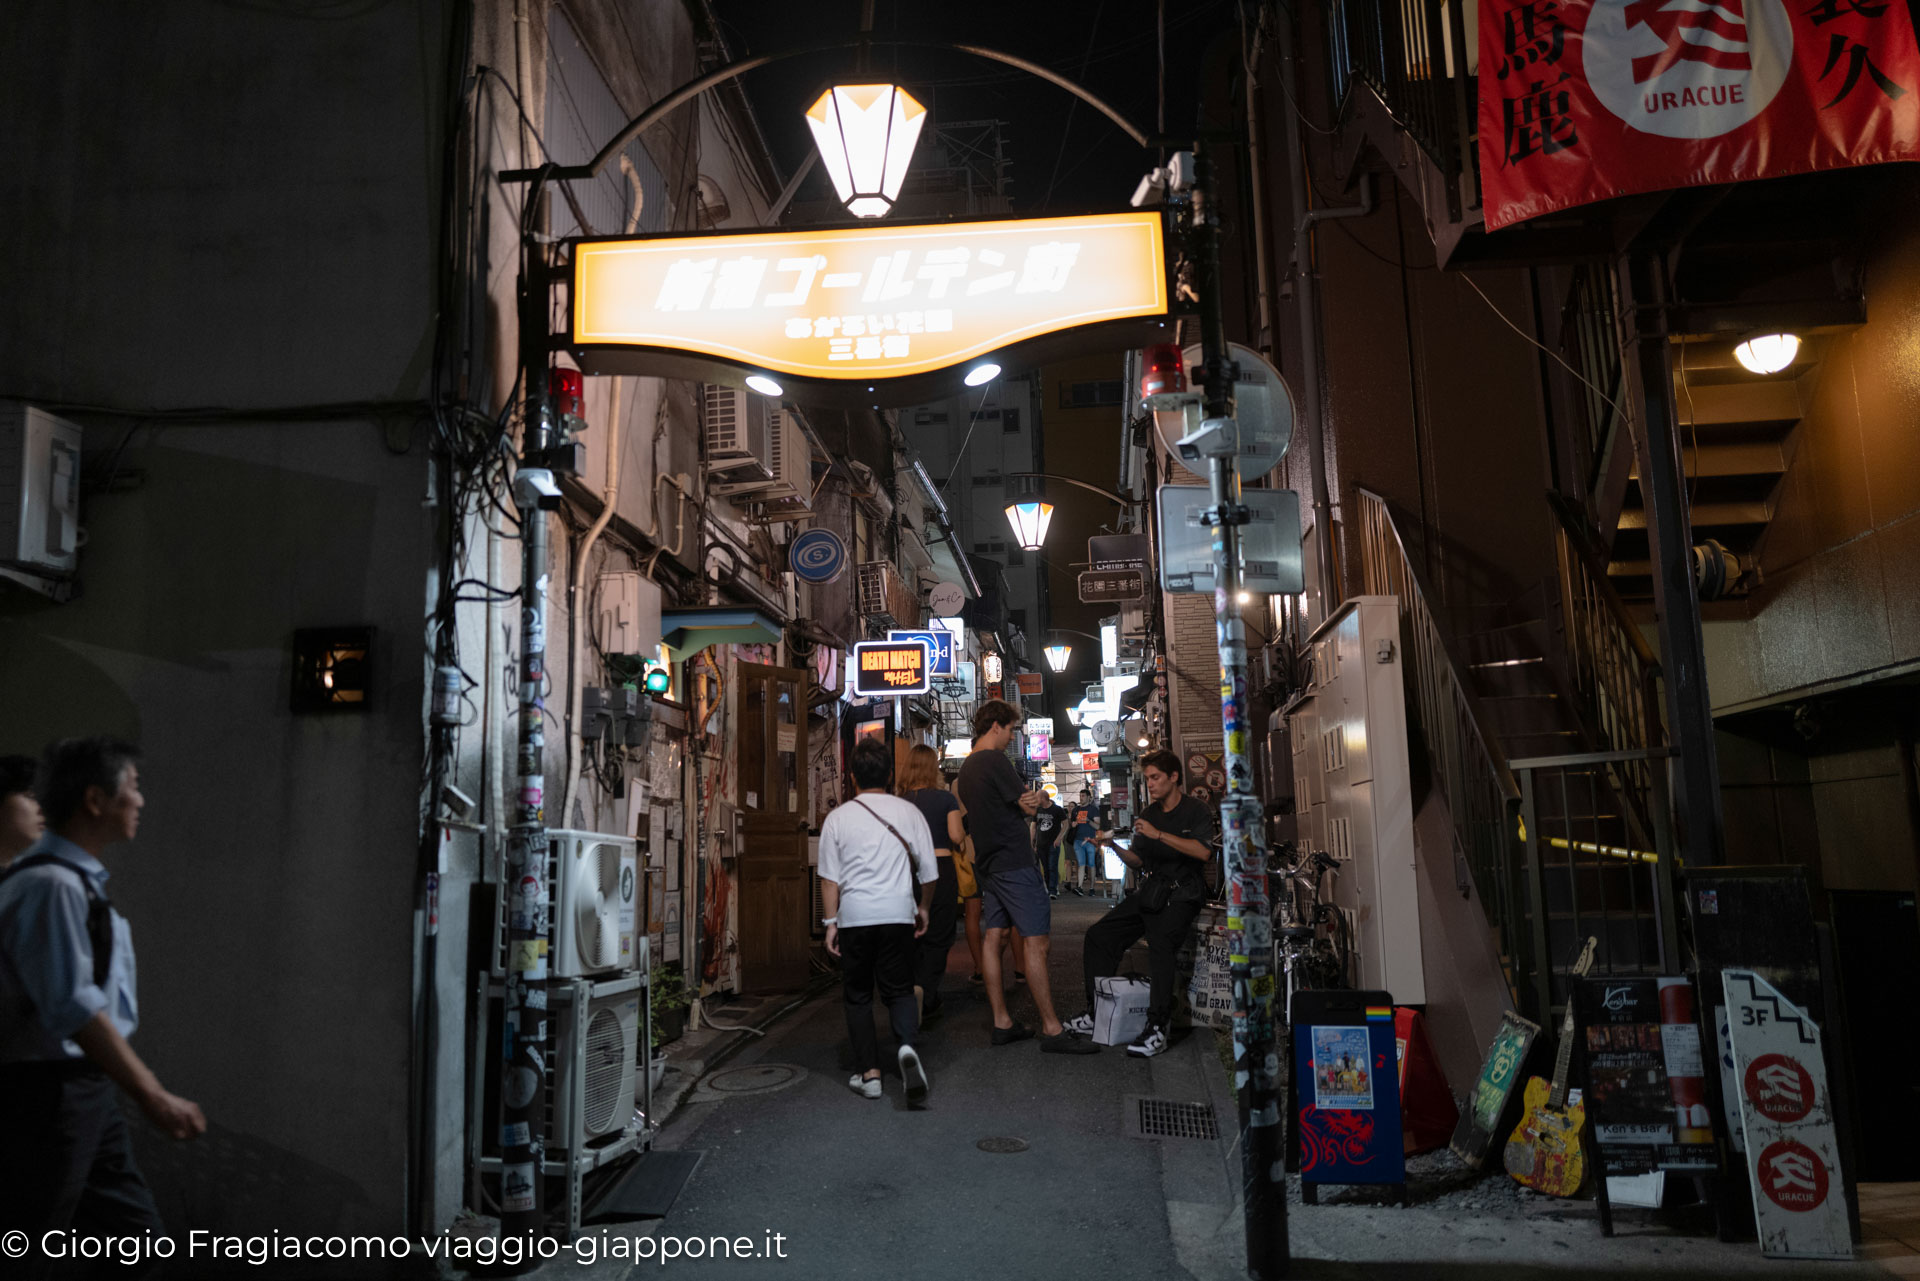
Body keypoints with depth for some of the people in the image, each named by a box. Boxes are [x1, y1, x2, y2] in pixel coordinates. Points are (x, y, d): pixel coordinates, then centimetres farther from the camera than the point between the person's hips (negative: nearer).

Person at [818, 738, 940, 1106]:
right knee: (899, 990, 9)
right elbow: (929, 871, 7)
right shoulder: (908, 812, 3)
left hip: (854, 916, -1)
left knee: (857, 996, 11)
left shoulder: (838, 817, 0)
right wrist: (924, 908, 22)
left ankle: (868, 1072, 10)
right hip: (898, 914, 1)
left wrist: (830, 922, 6)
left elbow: (829, 877, -1)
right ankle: (907, 1047, -17)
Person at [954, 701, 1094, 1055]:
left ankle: (1002, 1023, 13)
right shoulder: (995, 761, -13)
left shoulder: (966, 769, 16)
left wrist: (1026, 800, -3)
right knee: (1036, 942, -8)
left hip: (988, 864, 10)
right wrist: (1039, 797, 9)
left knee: (993, 938, 9)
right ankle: (1051, 1030, -6)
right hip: (1013, 863, -10)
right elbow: (1028, 807, -11)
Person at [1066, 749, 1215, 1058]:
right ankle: (1095, 1014, 3)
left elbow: (1203, 851, -21)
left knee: (1160, 943, -32)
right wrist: (1115, 847, -2)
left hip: (1181, 895, -7)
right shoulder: (1148, 815, 16)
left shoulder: (1196, 812, -4)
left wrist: (1159, 835, -25)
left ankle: (1157, 1029, -31)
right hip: (1149, 891, 7)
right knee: (1099, 935, -4)